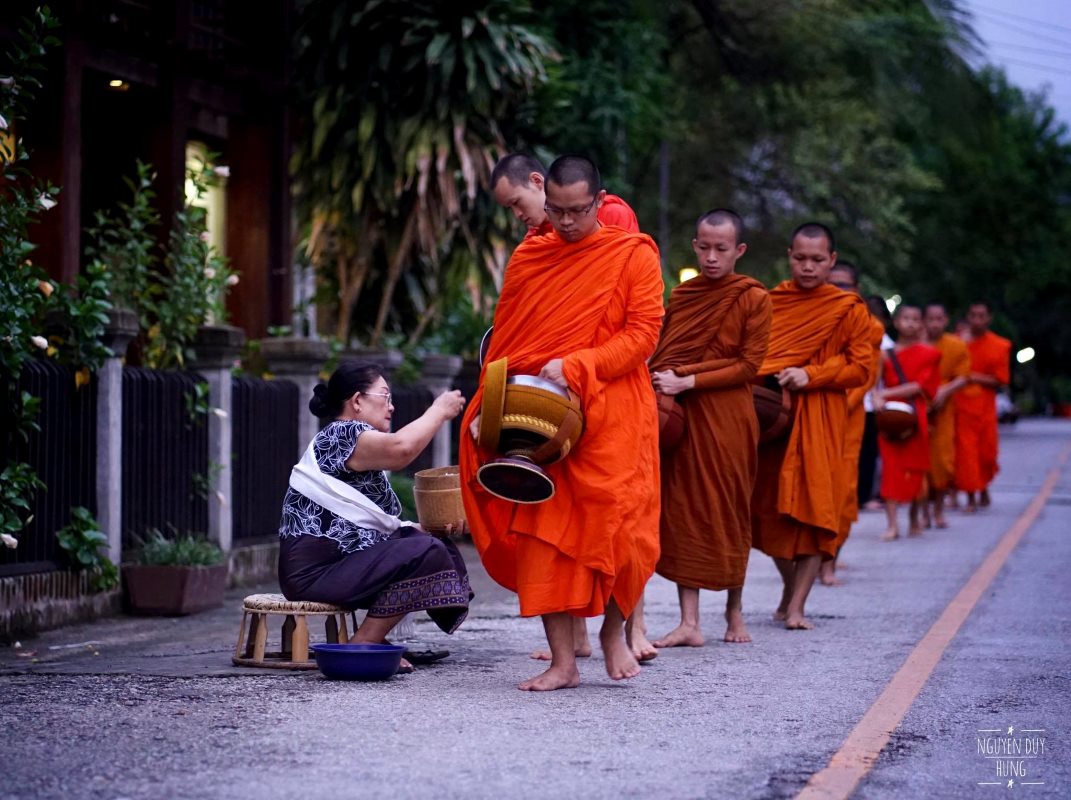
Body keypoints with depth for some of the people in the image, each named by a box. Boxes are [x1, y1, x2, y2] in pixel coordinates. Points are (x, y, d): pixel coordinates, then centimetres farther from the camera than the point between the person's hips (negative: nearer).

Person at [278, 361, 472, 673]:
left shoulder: (356, 441, 22)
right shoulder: (342, 435, -10)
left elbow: (372, 523, 19)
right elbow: (401, 448, -31)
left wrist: (430, 526, 5)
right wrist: (440, 410, -15)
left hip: (339, 559, 11)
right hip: (315, 569, -11)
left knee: (423, 540, 15)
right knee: (427, 553, -19)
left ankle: (368, 642, 7)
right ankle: (362, 647, -15)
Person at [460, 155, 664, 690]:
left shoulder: (633, 255, 0)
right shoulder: (527, 258, 11)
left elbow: (643, 333, -7)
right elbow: (504, 338, 13)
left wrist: (575, 366, -17)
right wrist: (489, 407, 0)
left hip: (611, 415, -3)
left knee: (619, 527, -6)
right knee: (544, 531, -3)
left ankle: (614, 629, 22)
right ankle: (563, 662, 1)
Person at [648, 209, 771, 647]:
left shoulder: (753, 297, -3)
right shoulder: (681, 294, 11)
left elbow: (749, 364, -7)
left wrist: (688, 381, -14)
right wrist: (664, 381, -4)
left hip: (727, 416, -3)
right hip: (681, 415, 4)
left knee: (729, 511, 4)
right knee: (683, 510, -2)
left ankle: (734, 611, 22)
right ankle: (689, 623, -2)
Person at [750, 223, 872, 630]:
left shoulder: (849, 309, 1)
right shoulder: (770, 300, 9)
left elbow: (860, 367, -2)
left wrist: (810, 375, -14)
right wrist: (767, 381, -4)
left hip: (819, 420, -3)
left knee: (813, 508, -7)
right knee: (769, 506, 5)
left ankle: (797, 606, -4)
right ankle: (790, 586, 27)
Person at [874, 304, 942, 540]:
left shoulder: (928, 354, 4)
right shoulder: (886, 354, 7)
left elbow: (921, 386, -6)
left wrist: (887, 393, -11)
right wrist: (876, 398, -23)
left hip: (916, 417, 0)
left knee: (915, 468, 3)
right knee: (892, 468, -7)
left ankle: (914, 519, 21)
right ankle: (893, 525, -11)